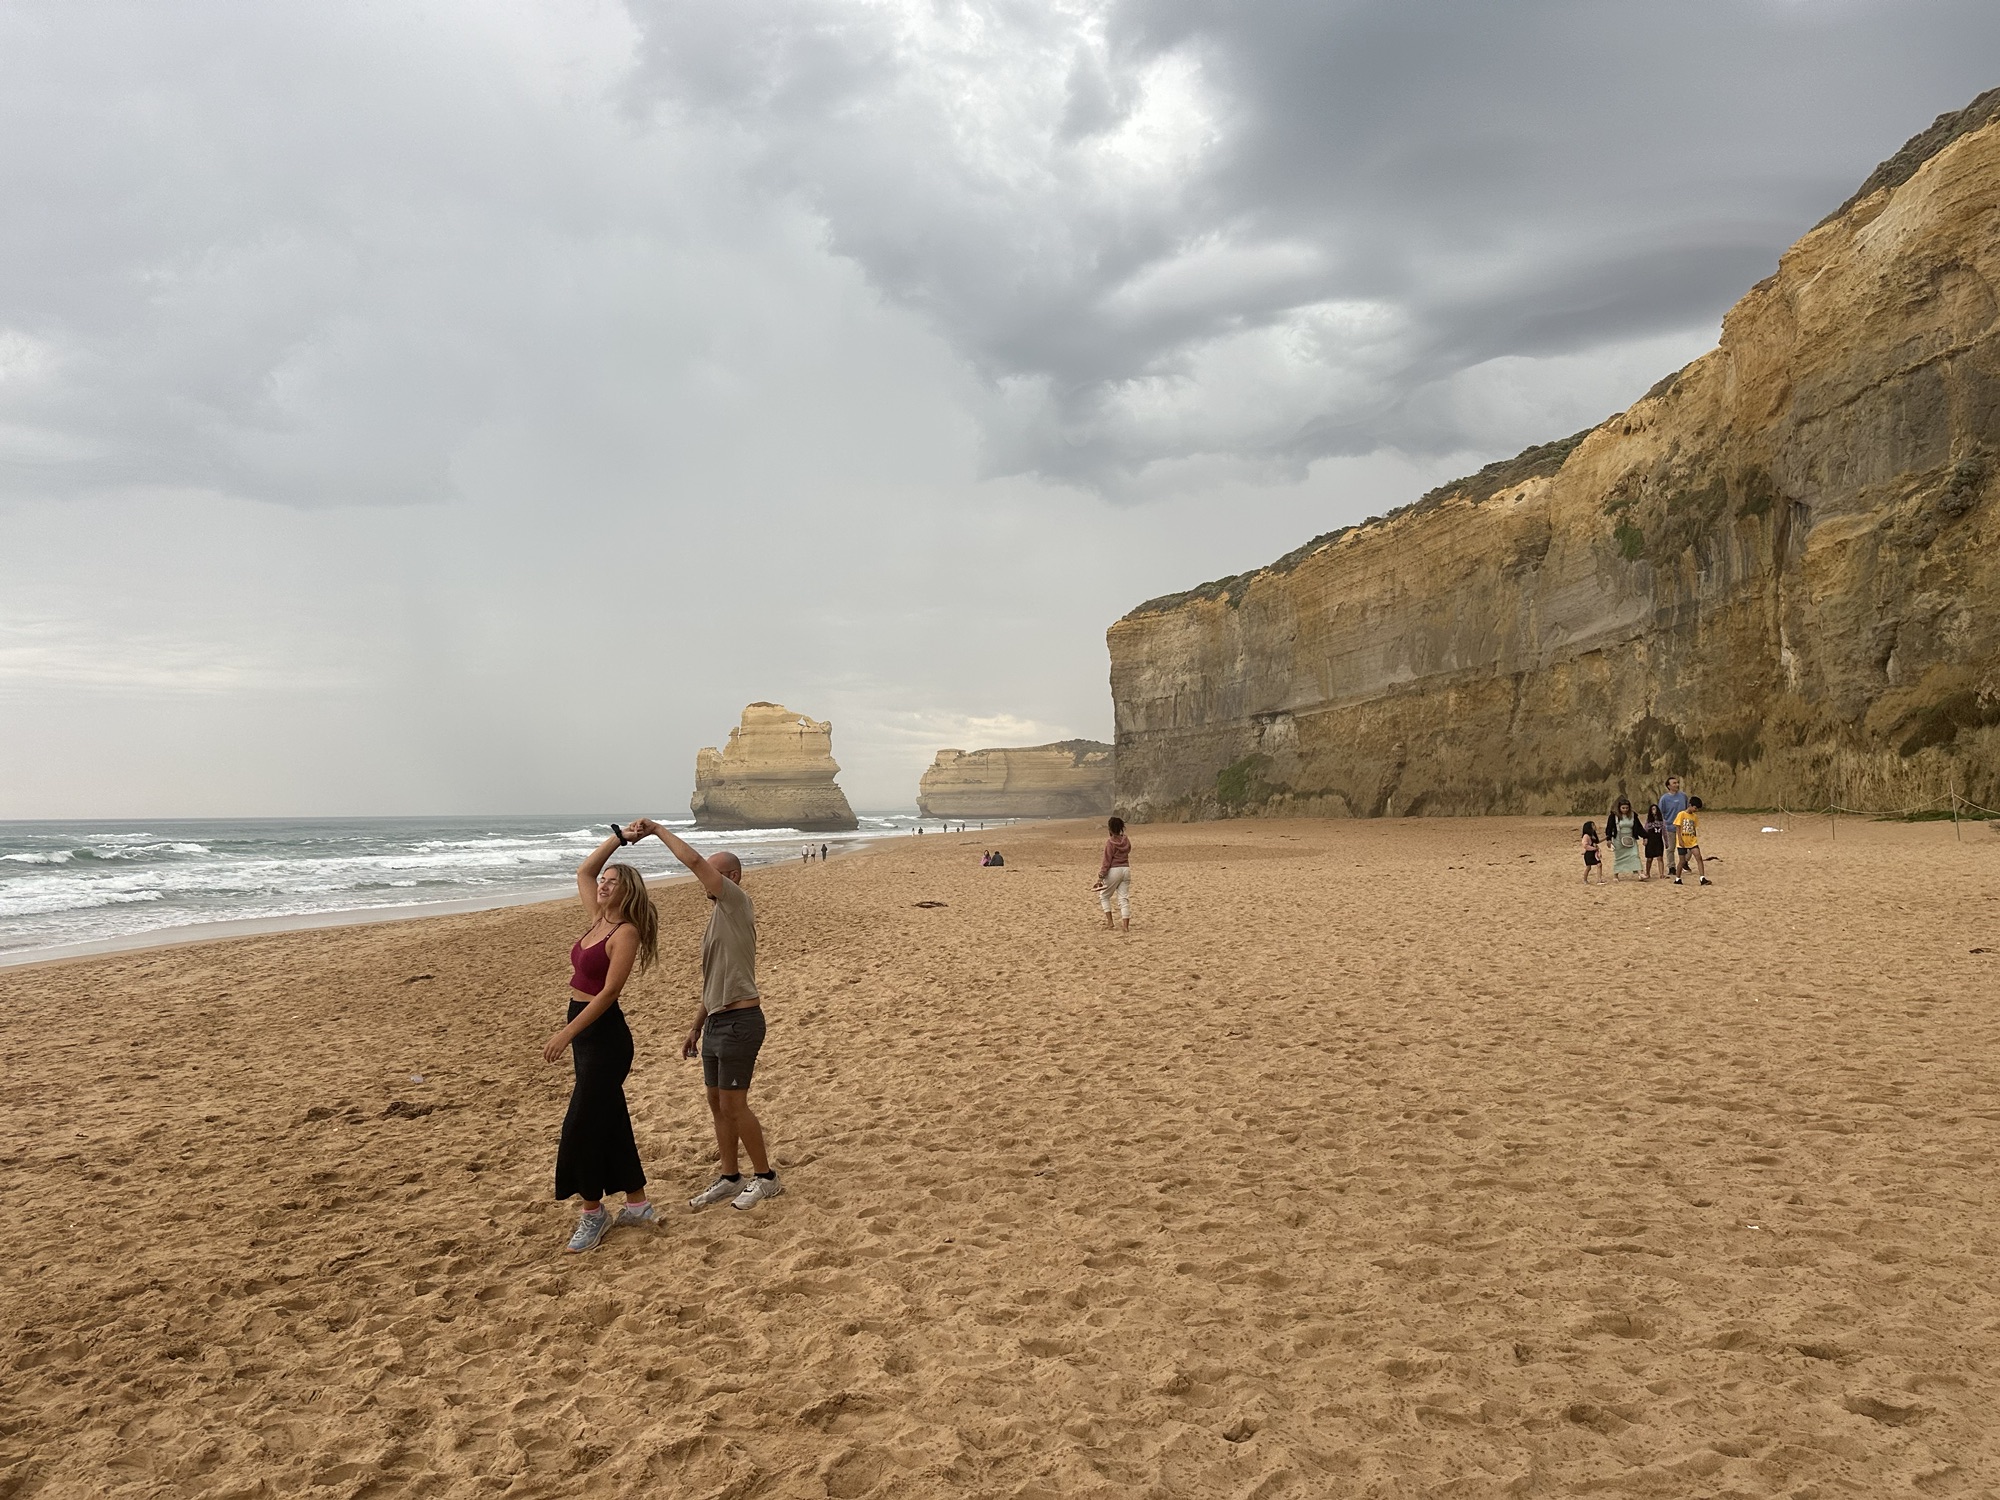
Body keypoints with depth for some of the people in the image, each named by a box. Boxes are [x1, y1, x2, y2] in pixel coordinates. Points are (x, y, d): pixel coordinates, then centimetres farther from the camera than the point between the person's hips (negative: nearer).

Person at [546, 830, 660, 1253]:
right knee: (609, 1121, 13)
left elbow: (609, 992, -21)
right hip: (584, 1031, 9)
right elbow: (584, 872, 20)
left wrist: (566, 1034, -24)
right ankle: (637, 1204, 22)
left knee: (582, 1126, -5)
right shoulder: (598, 920, 9)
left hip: (605, 1035, -9)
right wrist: (619, 837, 15)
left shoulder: (626, 933, -15)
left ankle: (593, 1212, 9)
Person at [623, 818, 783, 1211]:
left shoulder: (737, 901, -10)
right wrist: (696, 1027, 22)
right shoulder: (719, 916, 17)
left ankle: (765, 1177, 9)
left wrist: (656, 829, -12)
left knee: (733, 1104, -4)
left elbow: (694, 861, -22)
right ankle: (730, 1177, 23)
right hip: (716, 1021, 10)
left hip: (740, 1020, -10)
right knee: (717, 1102, 13)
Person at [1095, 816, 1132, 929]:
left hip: (1114, 870, -5)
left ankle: (1109, 921, 3)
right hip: (1126, 869, 5)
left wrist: (1101, 877, -13)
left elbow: (1107, 861, -15)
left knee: (1104, 896, 13)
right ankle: (1126, 926, -1)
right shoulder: (1126, 841, 4)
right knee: (1124, 898, 5)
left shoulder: (1110, 842, -12)